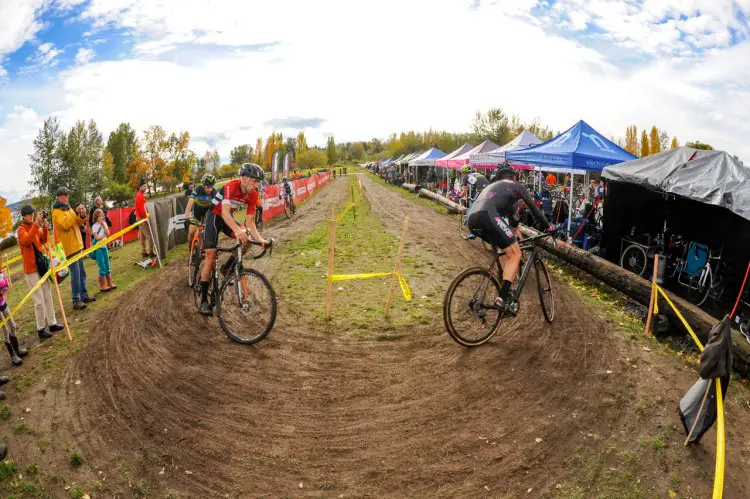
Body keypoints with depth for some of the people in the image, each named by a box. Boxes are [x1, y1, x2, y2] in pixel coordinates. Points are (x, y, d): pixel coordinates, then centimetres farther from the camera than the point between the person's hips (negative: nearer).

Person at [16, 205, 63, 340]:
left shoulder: (36, 227, 9)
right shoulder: (21, 230, -10)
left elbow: (44, 240, -2)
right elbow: (27, 240, -30)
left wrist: (44, 226, -17)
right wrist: (36, 223, -37)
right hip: (31, 269, -7)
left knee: (48, 297, 12)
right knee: (39, 300, -5)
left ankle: (52, 324, 21)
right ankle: (41, 329, 3)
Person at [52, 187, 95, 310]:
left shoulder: (67, 208, 15)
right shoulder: (56, 212, -10)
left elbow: (77, 223, 15)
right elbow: (65, 225, -25)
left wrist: (82, 216, -4)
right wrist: (76, 212, -24)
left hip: (77, 244, 9)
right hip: (69, 247, -9)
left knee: (81, 272, 14)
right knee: (75, 274, -10)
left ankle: (84, 295, 23)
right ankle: (76, 300, -7)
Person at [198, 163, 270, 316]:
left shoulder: (252, 195, -14)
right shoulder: (230, 186, -31)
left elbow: (250, 222, -14)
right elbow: (225, 212, -45)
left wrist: (260, 239, -31)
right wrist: (237, 230, -63)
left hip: (228, 218, 5)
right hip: (214, 216, -5)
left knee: (246, 239, -21)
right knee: (211, 256, -12)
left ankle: (227, 269, 1)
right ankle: (204, 300, -4)